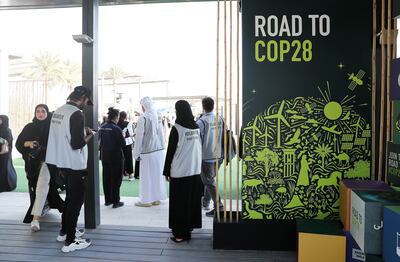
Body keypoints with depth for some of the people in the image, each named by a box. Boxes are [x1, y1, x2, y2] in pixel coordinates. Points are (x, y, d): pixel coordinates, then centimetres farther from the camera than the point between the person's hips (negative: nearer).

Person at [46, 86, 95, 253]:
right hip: (75, 164, -9)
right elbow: (77, 144, -24)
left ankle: (65, 231, 33)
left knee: (70, 198, 22)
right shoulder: (77, 114, -20)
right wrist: (90, 135, -8)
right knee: (76, 201, 1)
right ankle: (70, 241, 9)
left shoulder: (58, 111, 7)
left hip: (63, 162, 9)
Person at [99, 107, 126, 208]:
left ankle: (107, 200, 24)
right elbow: (123, 144, -17)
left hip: (105, 156, 6)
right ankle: (115, 201, 9)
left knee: (106, 178, 14)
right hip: (116, 156, -6)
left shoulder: (102, 127, 1)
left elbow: (100, 141, 8)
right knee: (116, 179, 4)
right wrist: (123, 138, 1)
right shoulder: (116, 129, -18)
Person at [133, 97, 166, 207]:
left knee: (147, 175, 5)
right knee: (157, 174, 13)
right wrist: (161, 146, 15)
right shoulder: (157, 116, 3)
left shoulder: (143, 118, -14)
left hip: (147, 151, -6)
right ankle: (157, 198, 23)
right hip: (159, 149, 6)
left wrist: (136, 153, -4)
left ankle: (146, 200, 14)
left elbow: (139, 137, -11)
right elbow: (161, 134, 8)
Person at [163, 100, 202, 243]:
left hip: (179, 172, -5)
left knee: (179, 203, 4)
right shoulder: (197, 127, 2)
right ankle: (189, 226, 26)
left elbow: (171, 151, -10)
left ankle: (180, 233, 9)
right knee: (193, 200, 15)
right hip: (195, 170, 5)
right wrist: (197, 166, 14)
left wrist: (166, 171, -2)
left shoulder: (177, 128, -12)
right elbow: (199, 149, 7)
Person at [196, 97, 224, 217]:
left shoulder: (201, 121, -16)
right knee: (210, 179, 21)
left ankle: (219, 206, 1)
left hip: (206, 157, -6)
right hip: (218, 156, 6)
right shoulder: (220, 120, 1)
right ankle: (205, 202, 35)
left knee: (209, 182, 4)